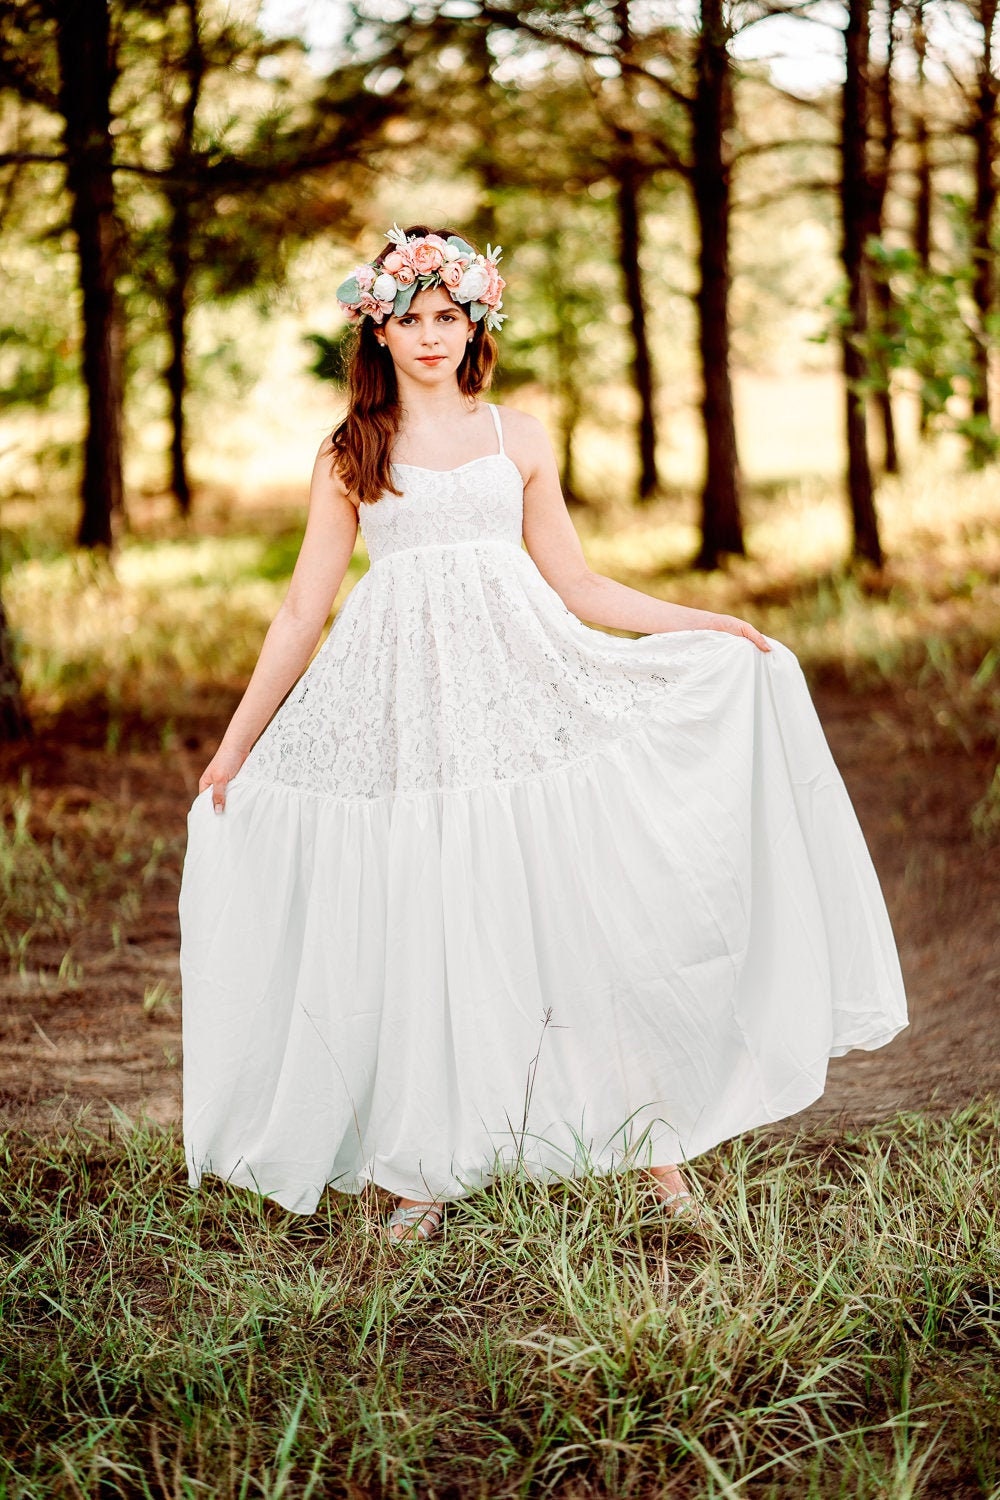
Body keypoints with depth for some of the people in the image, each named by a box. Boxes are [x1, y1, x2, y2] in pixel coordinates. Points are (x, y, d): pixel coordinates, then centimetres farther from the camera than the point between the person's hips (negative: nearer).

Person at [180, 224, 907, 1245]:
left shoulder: (517, 440, 11)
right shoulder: (347, 458, 9)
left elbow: (577, 588, 12)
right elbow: (303, 610, 10)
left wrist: (707, 624, 5)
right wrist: (235, 742, 9)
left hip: (520, 684, 1)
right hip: (402, 704, 0)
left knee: (574, 904, -4)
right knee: (416, 927, -1)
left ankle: (652, 1138, 6)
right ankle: (427, 1171, 11)